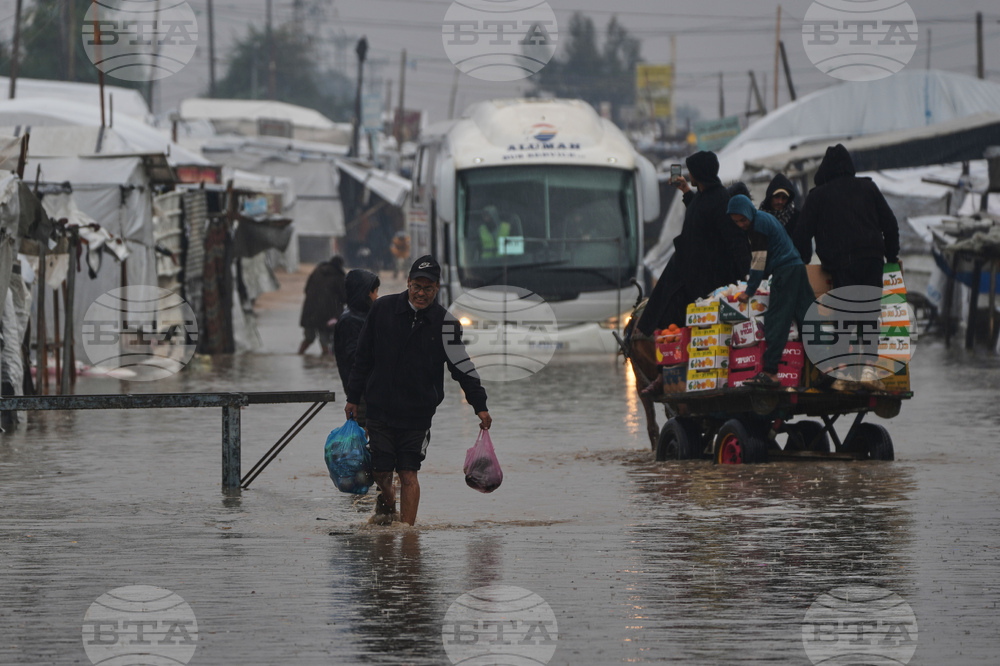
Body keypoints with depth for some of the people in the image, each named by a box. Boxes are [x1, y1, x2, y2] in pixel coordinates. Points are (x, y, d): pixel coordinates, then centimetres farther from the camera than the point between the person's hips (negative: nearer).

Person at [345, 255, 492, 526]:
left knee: (408, 473, -6)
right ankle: (386, 504, 35)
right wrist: (353, 398, 9)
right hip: (379, 409, 1)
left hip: (418, 412, -1)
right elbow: (363, 357, 7)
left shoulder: (444, 323, -5)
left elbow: (462, 366, -6)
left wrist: (479, 405, -14)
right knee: (381, 471, 4)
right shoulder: (383, 309, -2)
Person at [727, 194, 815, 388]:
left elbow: (759, 260, -12)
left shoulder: (760, 222, -12)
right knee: (805, 317, 9)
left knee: (776, 322, -10)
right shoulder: (766, 218, 17)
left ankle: (770, 372, -14)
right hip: (797, 267, 10)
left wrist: (749, 291, -7)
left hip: (784, 271, -10)